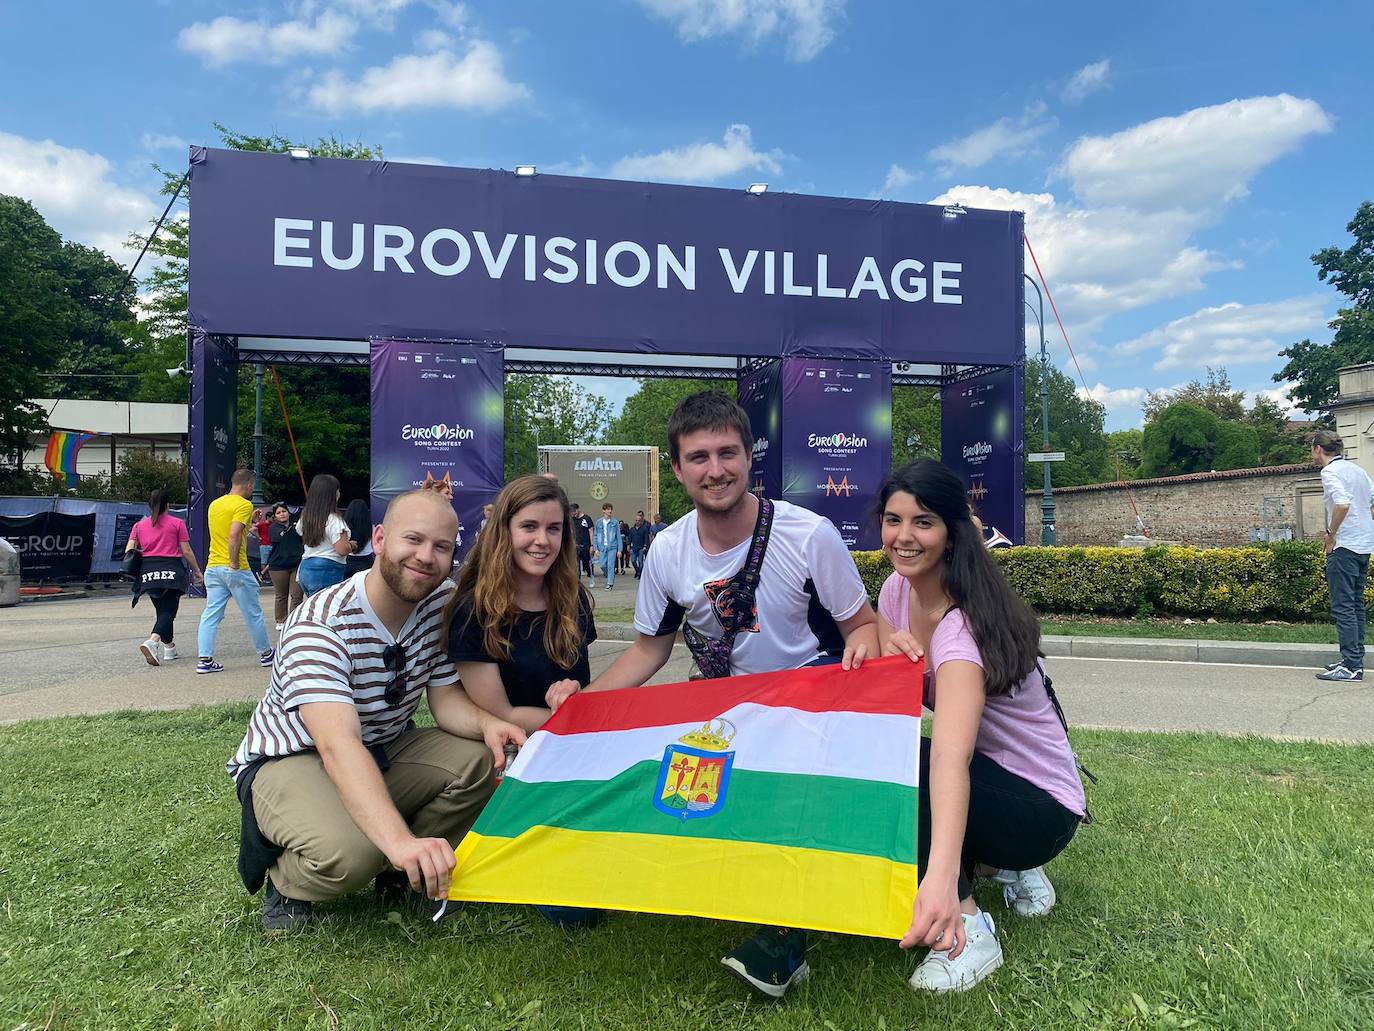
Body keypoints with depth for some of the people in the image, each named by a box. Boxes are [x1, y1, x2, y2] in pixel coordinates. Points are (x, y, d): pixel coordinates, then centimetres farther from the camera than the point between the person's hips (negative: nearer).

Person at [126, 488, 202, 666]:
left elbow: (129, 551, 4)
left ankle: (169, 648, 25)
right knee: (168, 611, -6)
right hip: (171, 569, -4)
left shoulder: (139, 525, 12)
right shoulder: (177, 523, 2)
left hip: (148, 571, 4)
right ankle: (152, 642, -31)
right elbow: (187, 551, 1)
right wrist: (197, 571, 10)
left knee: (162, 610, 17)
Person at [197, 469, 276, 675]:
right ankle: (266, 653, 20)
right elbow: (234, 535, -24)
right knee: (253, 613, 7)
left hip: (212, 567, 7)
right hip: (235, 569, -7)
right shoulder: (244, 505, -12)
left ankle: (204, 659, -1)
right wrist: (235, 563, -20)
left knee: (211, 613, 5)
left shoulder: (214, 504, 14)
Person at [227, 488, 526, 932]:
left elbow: (446, 700, -7)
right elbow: (339, 748, -43)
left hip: (385, 750, 6)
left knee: (483, 761, -20)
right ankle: (285, 882, 2)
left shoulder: (443, 603, -10)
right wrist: (401, 840, -57)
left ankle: (404, 874, 5)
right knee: (350, 851, -36)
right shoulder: (321, 624, -30)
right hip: (289, 760, -6)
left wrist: (488, 724, -32)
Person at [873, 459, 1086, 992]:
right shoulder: (897, 589, -5)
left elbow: (951, 755, -45)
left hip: (1042, 810, -8)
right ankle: (1006, 867, 10)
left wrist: (941, 877, -58)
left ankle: (968, 930, -13)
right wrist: (891, 649, -21)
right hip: (990, 779, 8)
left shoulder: (962, 624, -30)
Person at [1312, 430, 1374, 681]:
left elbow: (1343, 503, -26)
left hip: (1344, 547, -9)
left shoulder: (1330, 472, -11)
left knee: (1343, 606, -7)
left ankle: (1351, 666, -7)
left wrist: (1331, 536, -16)